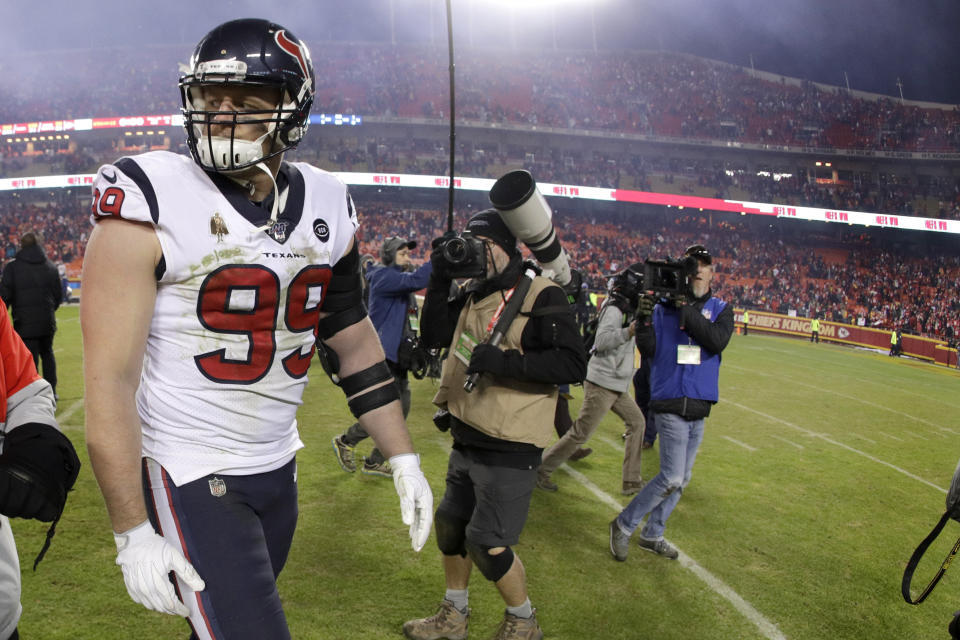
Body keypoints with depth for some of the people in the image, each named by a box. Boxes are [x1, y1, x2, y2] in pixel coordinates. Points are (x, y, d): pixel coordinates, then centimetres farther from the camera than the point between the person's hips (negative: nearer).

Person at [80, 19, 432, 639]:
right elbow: (110, 380, -15)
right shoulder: (151, 201, -16)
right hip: (189, 472, -5)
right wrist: (133, 533, -15)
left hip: (279, 464, 6)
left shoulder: (327, 207, 1)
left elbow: (356, 343, 9)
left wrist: (404, 460, 6)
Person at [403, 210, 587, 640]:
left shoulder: (540, 295, -14)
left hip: (510, 449, -8)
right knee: (450, 526, 19)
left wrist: (505, 362, -27)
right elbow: (433, 336, 5)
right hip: (468, 440, 8)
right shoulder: (472, 294, 9)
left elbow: (572, 365, -21)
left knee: (487, 543, -2)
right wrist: (440, 281, -4)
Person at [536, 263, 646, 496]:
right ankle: (540, 470, 5)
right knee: (581, 433, -6)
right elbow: (602, 341, -27)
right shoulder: (614, 309, -16)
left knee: (636, 422, 11)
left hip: (617, 384, 10)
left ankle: (632, 482, 17)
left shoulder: (627, 309, 12)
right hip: (602, 383, -10)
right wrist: (628, 333, -39)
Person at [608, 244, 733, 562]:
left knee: (681, 479, 13)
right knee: (672, 478, -11)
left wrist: (685, 309, -19)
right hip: (670, 403, -5)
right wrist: (643, 319, -24)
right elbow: (648, 350, -8)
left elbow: (718, 340, -15)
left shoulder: (720, 309, 6)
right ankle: (624, 524, 6)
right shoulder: (662, 306, -1)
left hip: (700, 405, 5)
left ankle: (652, 535, 28)